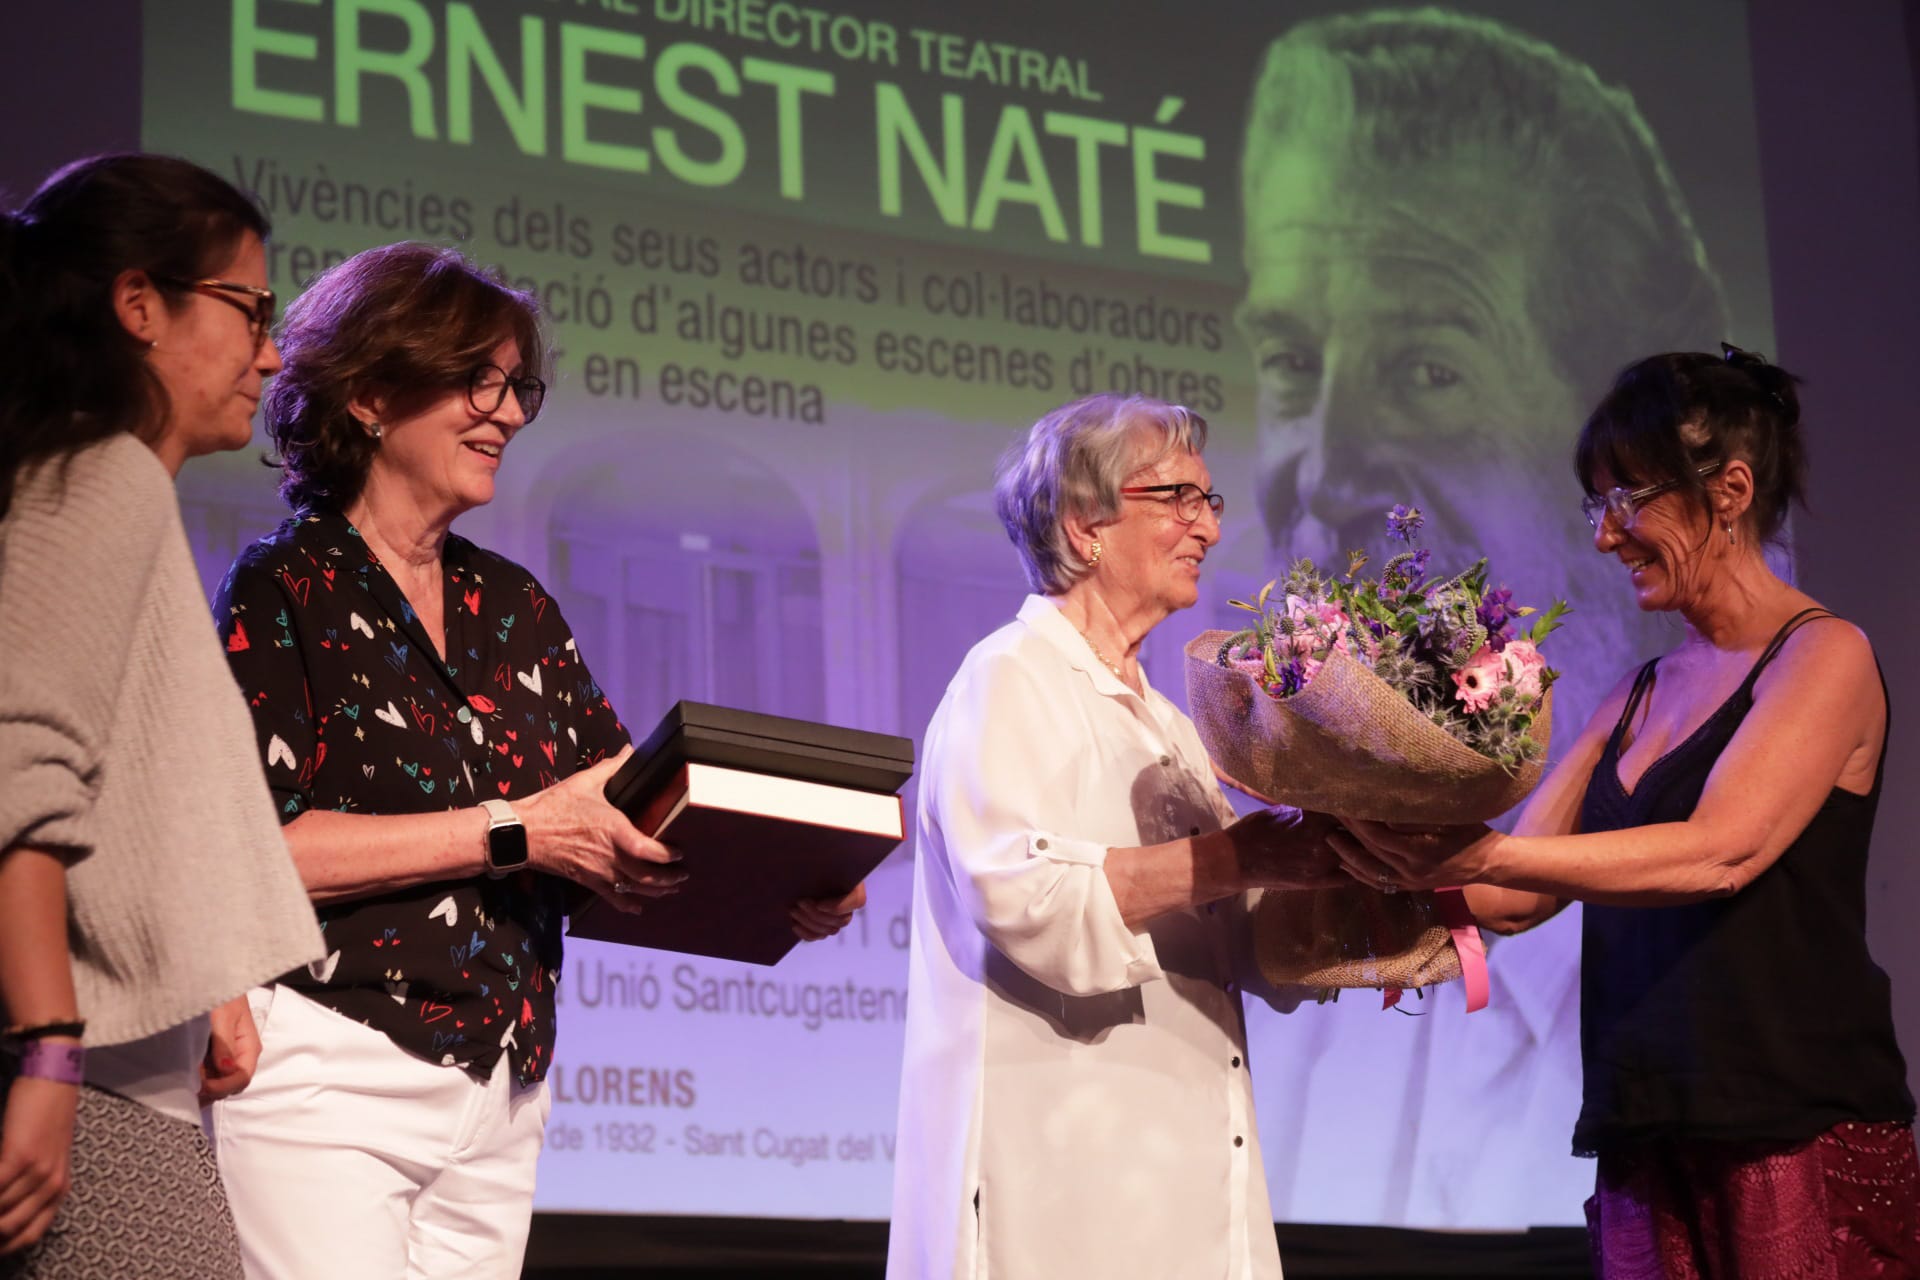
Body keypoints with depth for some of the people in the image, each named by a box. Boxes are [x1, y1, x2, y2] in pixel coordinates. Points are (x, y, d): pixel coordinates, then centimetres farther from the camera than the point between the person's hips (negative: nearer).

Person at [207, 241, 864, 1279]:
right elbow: (253, 847, -15)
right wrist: (514, 832, -19)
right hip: (327, 1074, -6)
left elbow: (622, 821, 12)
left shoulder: (516, 609, 16)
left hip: (501, 1094, 6)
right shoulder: (283, 588, -3)